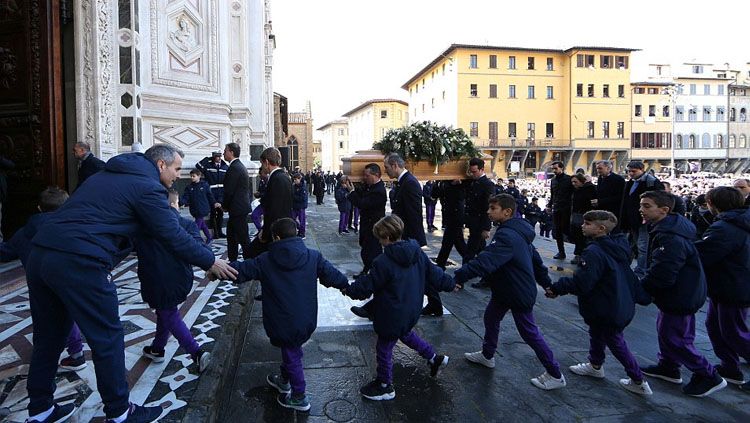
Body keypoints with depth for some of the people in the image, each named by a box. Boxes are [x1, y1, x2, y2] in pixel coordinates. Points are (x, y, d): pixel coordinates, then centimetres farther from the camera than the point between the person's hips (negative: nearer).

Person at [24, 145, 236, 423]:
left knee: (49, 337, 22)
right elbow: (174, 236, -6)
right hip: (79, 262, -10)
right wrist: (210, 262, 5)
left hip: (40, 252, 10)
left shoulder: (110, 174, 23)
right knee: (107, 339, 4)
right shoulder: (147, 186, -5)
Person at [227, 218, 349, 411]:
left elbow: (240, 270, -5)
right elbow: (331, 273, 2)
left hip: (284, 323, -4)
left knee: (292, 356, 13)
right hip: (307, 321, 4)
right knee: (291, 349, 27)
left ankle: (299, 398, 30)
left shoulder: (265, 261, -11)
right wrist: (346, 285, 21)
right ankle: (284, 381, 49)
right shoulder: (313, 256, -5)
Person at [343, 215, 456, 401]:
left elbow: (367, 286, -17)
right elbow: (433, 273, 5)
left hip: (392, 315, -8)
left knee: (384, 348, 11)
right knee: (406, 334, 35)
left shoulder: (383, 262, -26)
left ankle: (385, 386, 28)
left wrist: (349, 290, 0)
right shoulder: (418, 253, -4)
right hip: (411, 311, 8)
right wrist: (450, 284, 21)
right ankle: (434, 358, 40)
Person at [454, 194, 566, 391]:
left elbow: (485, 262, -41)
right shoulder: (518, 231, 3)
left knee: (529, 332, 4)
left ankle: (555, 375, 21)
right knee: (490, 318, 20)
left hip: (520, 294, -10)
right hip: (504, 289, 10)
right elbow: (535, 258, 13)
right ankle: (487, 355, 42)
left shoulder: (507, 236, -30)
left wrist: (458, 277, -45)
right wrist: (546, 283, 22)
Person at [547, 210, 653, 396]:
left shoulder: (594, 252, -28)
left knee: (615, 342, 9)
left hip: (607, 311, -9)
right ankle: (595, 366, 45)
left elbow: (581, 284, -30)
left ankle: (639, 382, 22)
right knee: (596, 333, 26)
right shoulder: (618, 246, 2)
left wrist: (557, 288, -20)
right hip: (623, 305, 9)